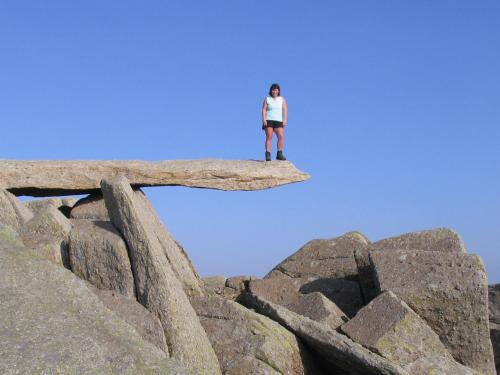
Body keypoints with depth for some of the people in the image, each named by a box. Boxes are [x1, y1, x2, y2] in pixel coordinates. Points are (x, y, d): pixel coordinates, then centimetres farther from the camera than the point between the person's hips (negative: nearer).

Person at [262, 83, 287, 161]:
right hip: (268, 120, -2)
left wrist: (285, 120, -7)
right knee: (269, 137, -9)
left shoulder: (282, 99, 12)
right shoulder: (267, 99, 8)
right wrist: (264, 119, -11)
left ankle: (279, 154, -7)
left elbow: (285, 110, 5)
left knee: (281, 136, -13)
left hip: (278, 121, 2)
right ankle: (268, 155, -11)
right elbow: (264, 110, 2)